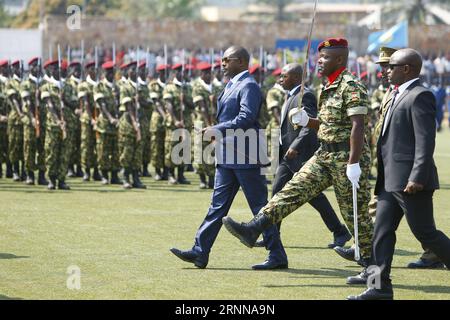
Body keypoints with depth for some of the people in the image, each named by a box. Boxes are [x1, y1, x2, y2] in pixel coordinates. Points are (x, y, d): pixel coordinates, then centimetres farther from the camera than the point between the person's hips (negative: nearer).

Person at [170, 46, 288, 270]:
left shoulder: (248, 86, -13)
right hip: (227, 156, 10)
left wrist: (217, 130, -21)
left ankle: (277, 256, 2)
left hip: (245, 157, -10)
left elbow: (246, 119, -24)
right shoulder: (231, 85, 17)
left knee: (260, 205, -4)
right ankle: (200, 252, 9)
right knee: (218, 205, 8)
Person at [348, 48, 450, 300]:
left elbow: (426, 140, -20)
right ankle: (381, 286, 8)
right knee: (382, 231, 6)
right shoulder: (400, 95, 17)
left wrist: (417, 177, -25)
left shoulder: (420, 96, -13)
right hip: (391, 180, 10)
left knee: (426, 233, -4)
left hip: (410, 181, -10)